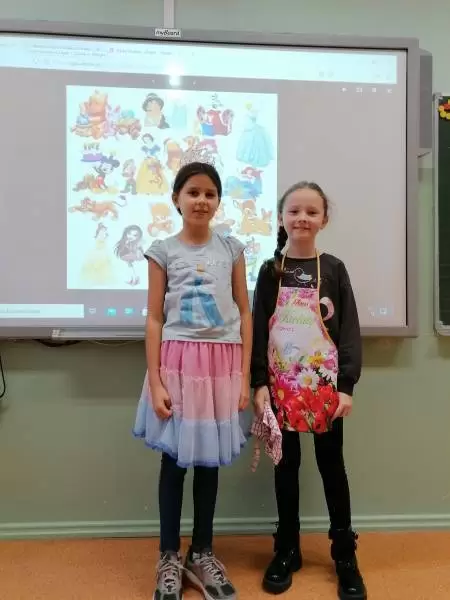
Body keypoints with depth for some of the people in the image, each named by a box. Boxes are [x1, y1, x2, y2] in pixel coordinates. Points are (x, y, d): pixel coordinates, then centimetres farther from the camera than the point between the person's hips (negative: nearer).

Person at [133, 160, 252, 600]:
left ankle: (201, 553, 28)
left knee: (209, 459, 11)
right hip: (177, 363, -1)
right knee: (174, 457, 6)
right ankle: (169, 557, 24)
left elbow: (244, 313, 5)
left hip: (221, 364, 2)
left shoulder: (231, 249, 6)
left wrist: (245, 376, 1)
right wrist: (155, 381, -8)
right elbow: (154, 319, -1)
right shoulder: (163, 251, 1)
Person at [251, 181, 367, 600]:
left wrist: (346, 385, -8)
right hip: (282, 385, 1)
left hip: (325, 384, 0)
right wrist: (259, 383, -6)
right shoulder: (271, 270, 2)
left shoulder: (333, 269, 1)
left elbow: (349, 330, -1)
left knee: (331, 465, 9)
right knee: (286, 465, 11)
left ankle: (345, 555, 25)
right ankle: (287, 550, 27)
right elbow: (258, 329, 0)